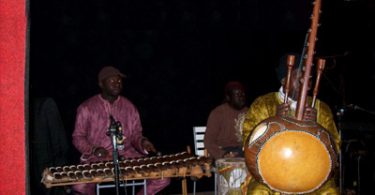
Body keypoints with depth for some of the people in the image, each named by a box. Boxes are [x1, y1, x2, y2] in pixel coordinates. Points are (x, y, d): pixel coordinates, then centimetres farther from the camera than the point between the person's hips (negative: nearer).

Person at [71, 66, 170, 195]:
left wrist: (143, 142, -7)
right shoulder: (87, 108, 1)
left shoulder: (129, 107, 10)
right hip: (97, 159, -2)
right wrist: (94, 150, -14)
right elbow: (78, 137, 4)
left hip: (127, 156, 3)